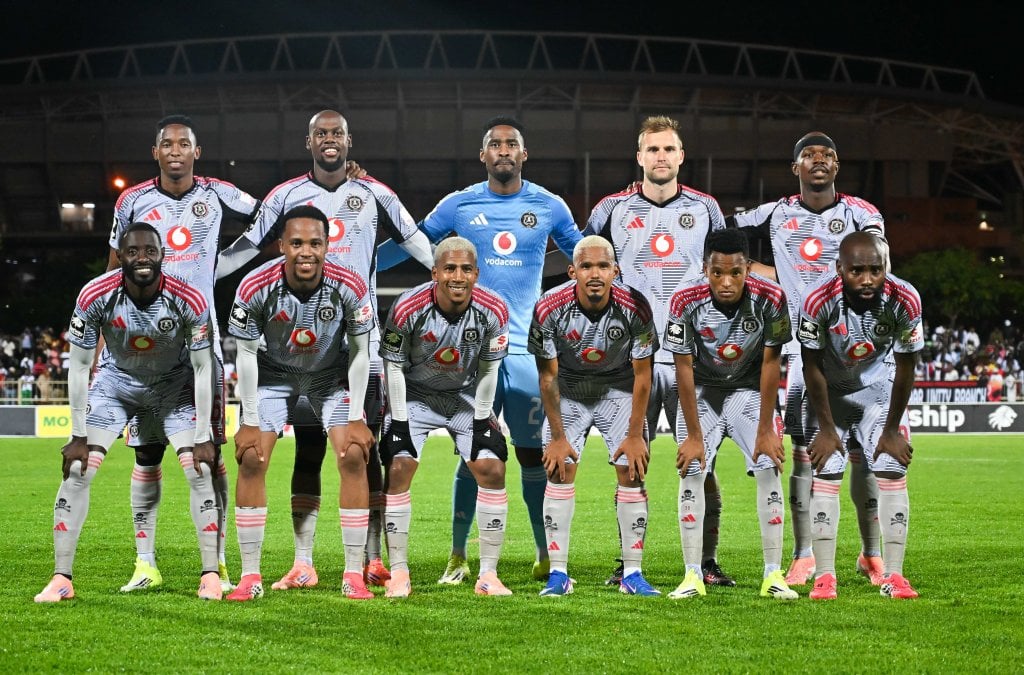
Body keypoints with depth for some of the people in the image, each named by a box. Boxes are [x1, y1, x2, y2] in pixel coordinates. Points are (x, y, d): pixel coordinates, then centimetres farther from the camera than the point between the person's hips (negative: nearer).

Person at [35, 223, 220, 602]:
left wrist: (203, 438, -18)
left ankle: (211, 575, -2)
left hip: (174, 384, 0)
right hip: (117, 380, 1)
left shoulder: (188, 300, -27)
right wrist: (79, 436, -16)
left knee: (200, 471, -13)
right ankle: (61, 579, -5)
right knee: (77, 470, -11)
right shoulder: (95, 296, -27)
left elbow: (203, 369, -17)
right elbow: (79, 366, -16)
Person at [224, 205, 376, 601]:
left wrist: (356, 418, -14)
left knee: (353, 457, -14)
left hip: (332, 374, 0)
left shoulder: (350, 287, -27)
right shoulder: (255, 287, -29)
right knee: (251, 460, -12)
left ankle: (354, 574, -5)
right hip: (274, 373, 0)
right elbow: (246, 354, -15)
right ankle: (250, 576, -4)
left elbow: (360, 352, -14)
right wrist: (250, 422, -14)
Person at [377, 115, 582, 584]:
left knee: (534, 455, 2)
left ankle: (546, 558, 13)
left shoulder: (548, 207, 7)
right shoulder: (459, 206, 5)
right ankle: (458, 558, 9)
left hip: (528, 347, 1)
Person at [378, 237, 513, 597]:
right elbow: (394, 366, -13)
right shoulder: (408, 308, -26)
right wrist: (399, 423, -14)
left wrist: (481, 421, -6)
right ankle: (399, 574, -5)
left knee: (492, 470, -9)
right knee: (398, 470, -15)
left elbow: (489, 369, -5)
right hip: (415, 395, -2)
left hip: (467, 397, 2)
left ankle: (488, 574, -1)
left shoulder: (493, 311, -20)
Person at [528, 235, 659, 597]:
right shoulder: (550, 308, -25)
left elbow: (642, 374, -13)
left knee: (632, 472, -9)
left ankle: (632, 573, -2)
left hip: (619, 389, 0)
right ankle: (558, 573, -5)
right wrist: (557, 437, -13)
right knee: (559, 471, -10)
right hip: (568, 393, 0)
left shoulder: (634, 307, -24)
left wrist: (635, 434, -12)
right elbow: (549, 376, -14)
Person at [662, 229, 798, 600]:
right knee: (690, 470, -12)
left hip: (750, 390, 0)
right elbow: (684, 368, -18)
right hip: (702, 391, 0)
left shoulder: (770, 298, -26)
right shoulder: (686, 302, -26)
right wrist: (694, 434, -17)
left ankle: (773, 575, -8)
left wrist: (765, 429, -15)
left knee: (769, 468, -13)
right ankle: (693, 575, -9)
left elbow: (770, 363, -17)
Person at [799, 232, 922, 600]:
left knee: (893, 471, -8)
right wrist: (826, 429, -11)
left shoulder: (903, 300, -27)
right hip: (829, 391, -1)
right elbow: (813, 367, -17)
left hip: (878, 387, 1)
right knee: (825, 475, -10)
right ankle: (824, 576, -8)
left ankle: (893, 574, -5)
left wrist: (892, 429, -7)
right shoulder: (819, 301, -31)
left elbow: (906, 368, -13)